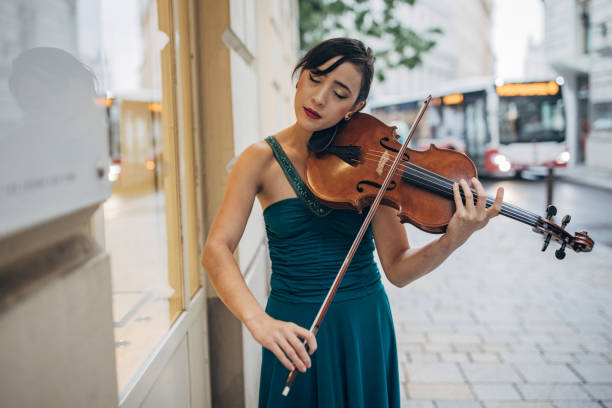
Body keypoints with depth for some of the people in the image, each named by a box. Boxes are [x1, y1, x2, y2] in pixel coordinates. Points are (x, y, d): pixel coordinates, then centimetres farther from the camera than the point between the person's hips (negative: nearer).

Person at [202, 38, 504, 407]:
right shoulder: (264, 159, -8)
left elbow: (398, 269, -9)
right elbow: (216, 250, -17)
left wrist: (453, 240, -28)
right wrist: (257, 319, -33)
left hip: (364, 326, 1)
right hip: (294, 331, 0)